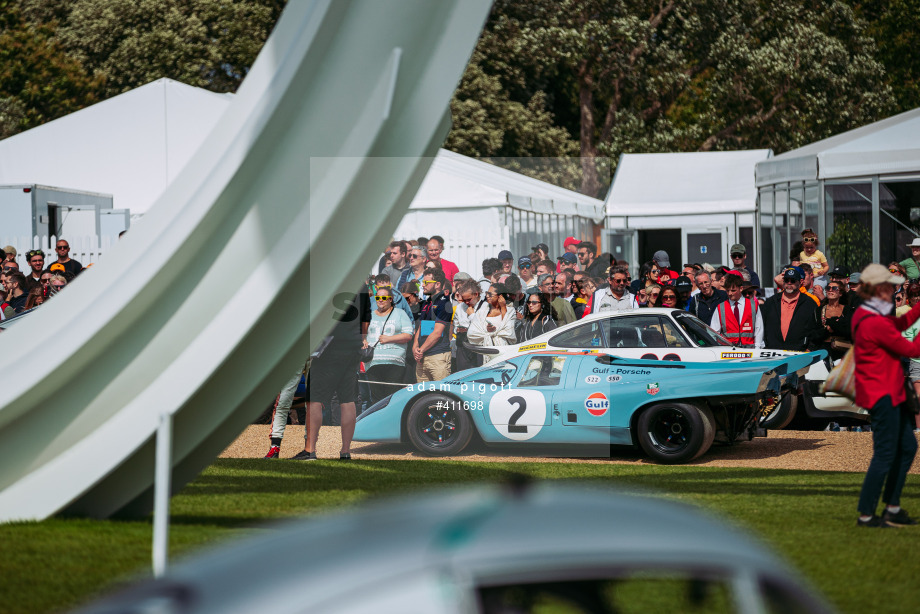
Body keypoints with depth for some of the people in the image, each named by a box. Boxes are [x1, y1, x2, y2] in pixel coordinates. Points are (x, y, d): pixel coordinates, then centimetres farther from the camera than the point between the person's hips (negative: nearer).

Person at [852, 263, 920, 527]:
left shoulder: (864, 315, 9)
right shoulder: (875, 323, -23)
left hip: (890, 392, 11)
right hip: (882, 394, -11)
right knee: (885, 454, -4)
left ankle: (892, 509, 22)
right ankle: (866, 515, 4)